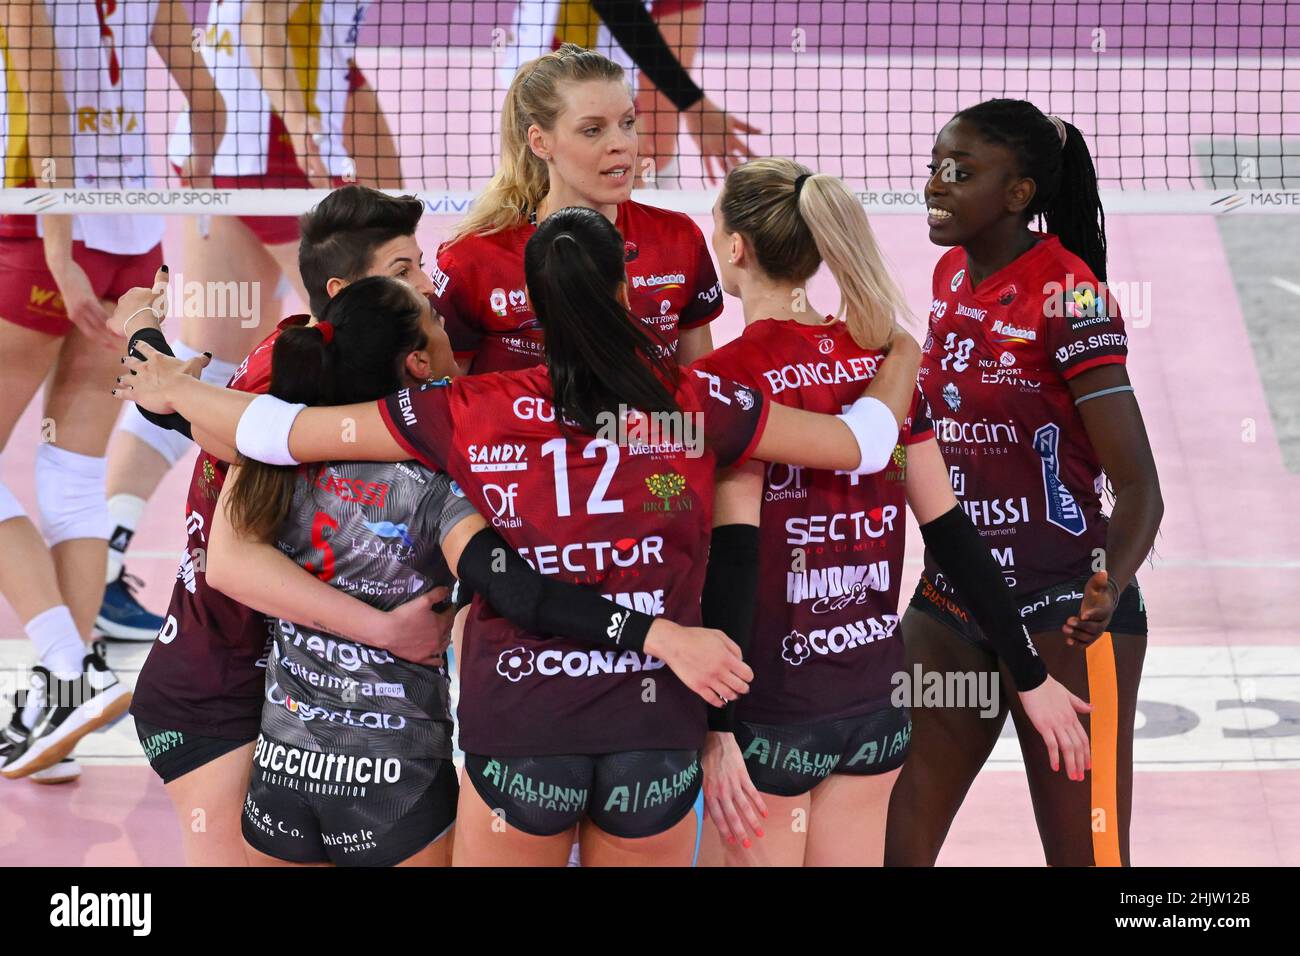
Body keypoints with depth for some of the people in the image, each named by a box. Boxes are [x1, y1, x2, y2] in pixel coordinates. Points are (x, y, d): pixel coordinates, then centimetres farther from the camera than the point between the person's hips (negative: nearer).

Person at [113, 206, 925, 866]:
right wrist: (902, 359, 27)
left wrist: (175, 389, 19)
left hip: (518, 734, 0)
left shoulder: (470, 414, -4)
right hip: (658, 736, 1)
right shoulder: (693, 403, -3)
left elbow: (278, 433, 0)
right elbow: (860, 443, 5)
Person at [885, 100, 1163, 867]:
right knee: (895, 844, 4)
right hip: (949, 604, 7)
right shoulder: (951, 276, 6)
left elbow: (1139, 492, -18)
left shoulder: (1069, 295, -15)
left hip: (1059, 616, -7)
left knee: (1086, 856, 0)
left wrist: (1108, 589, -35)